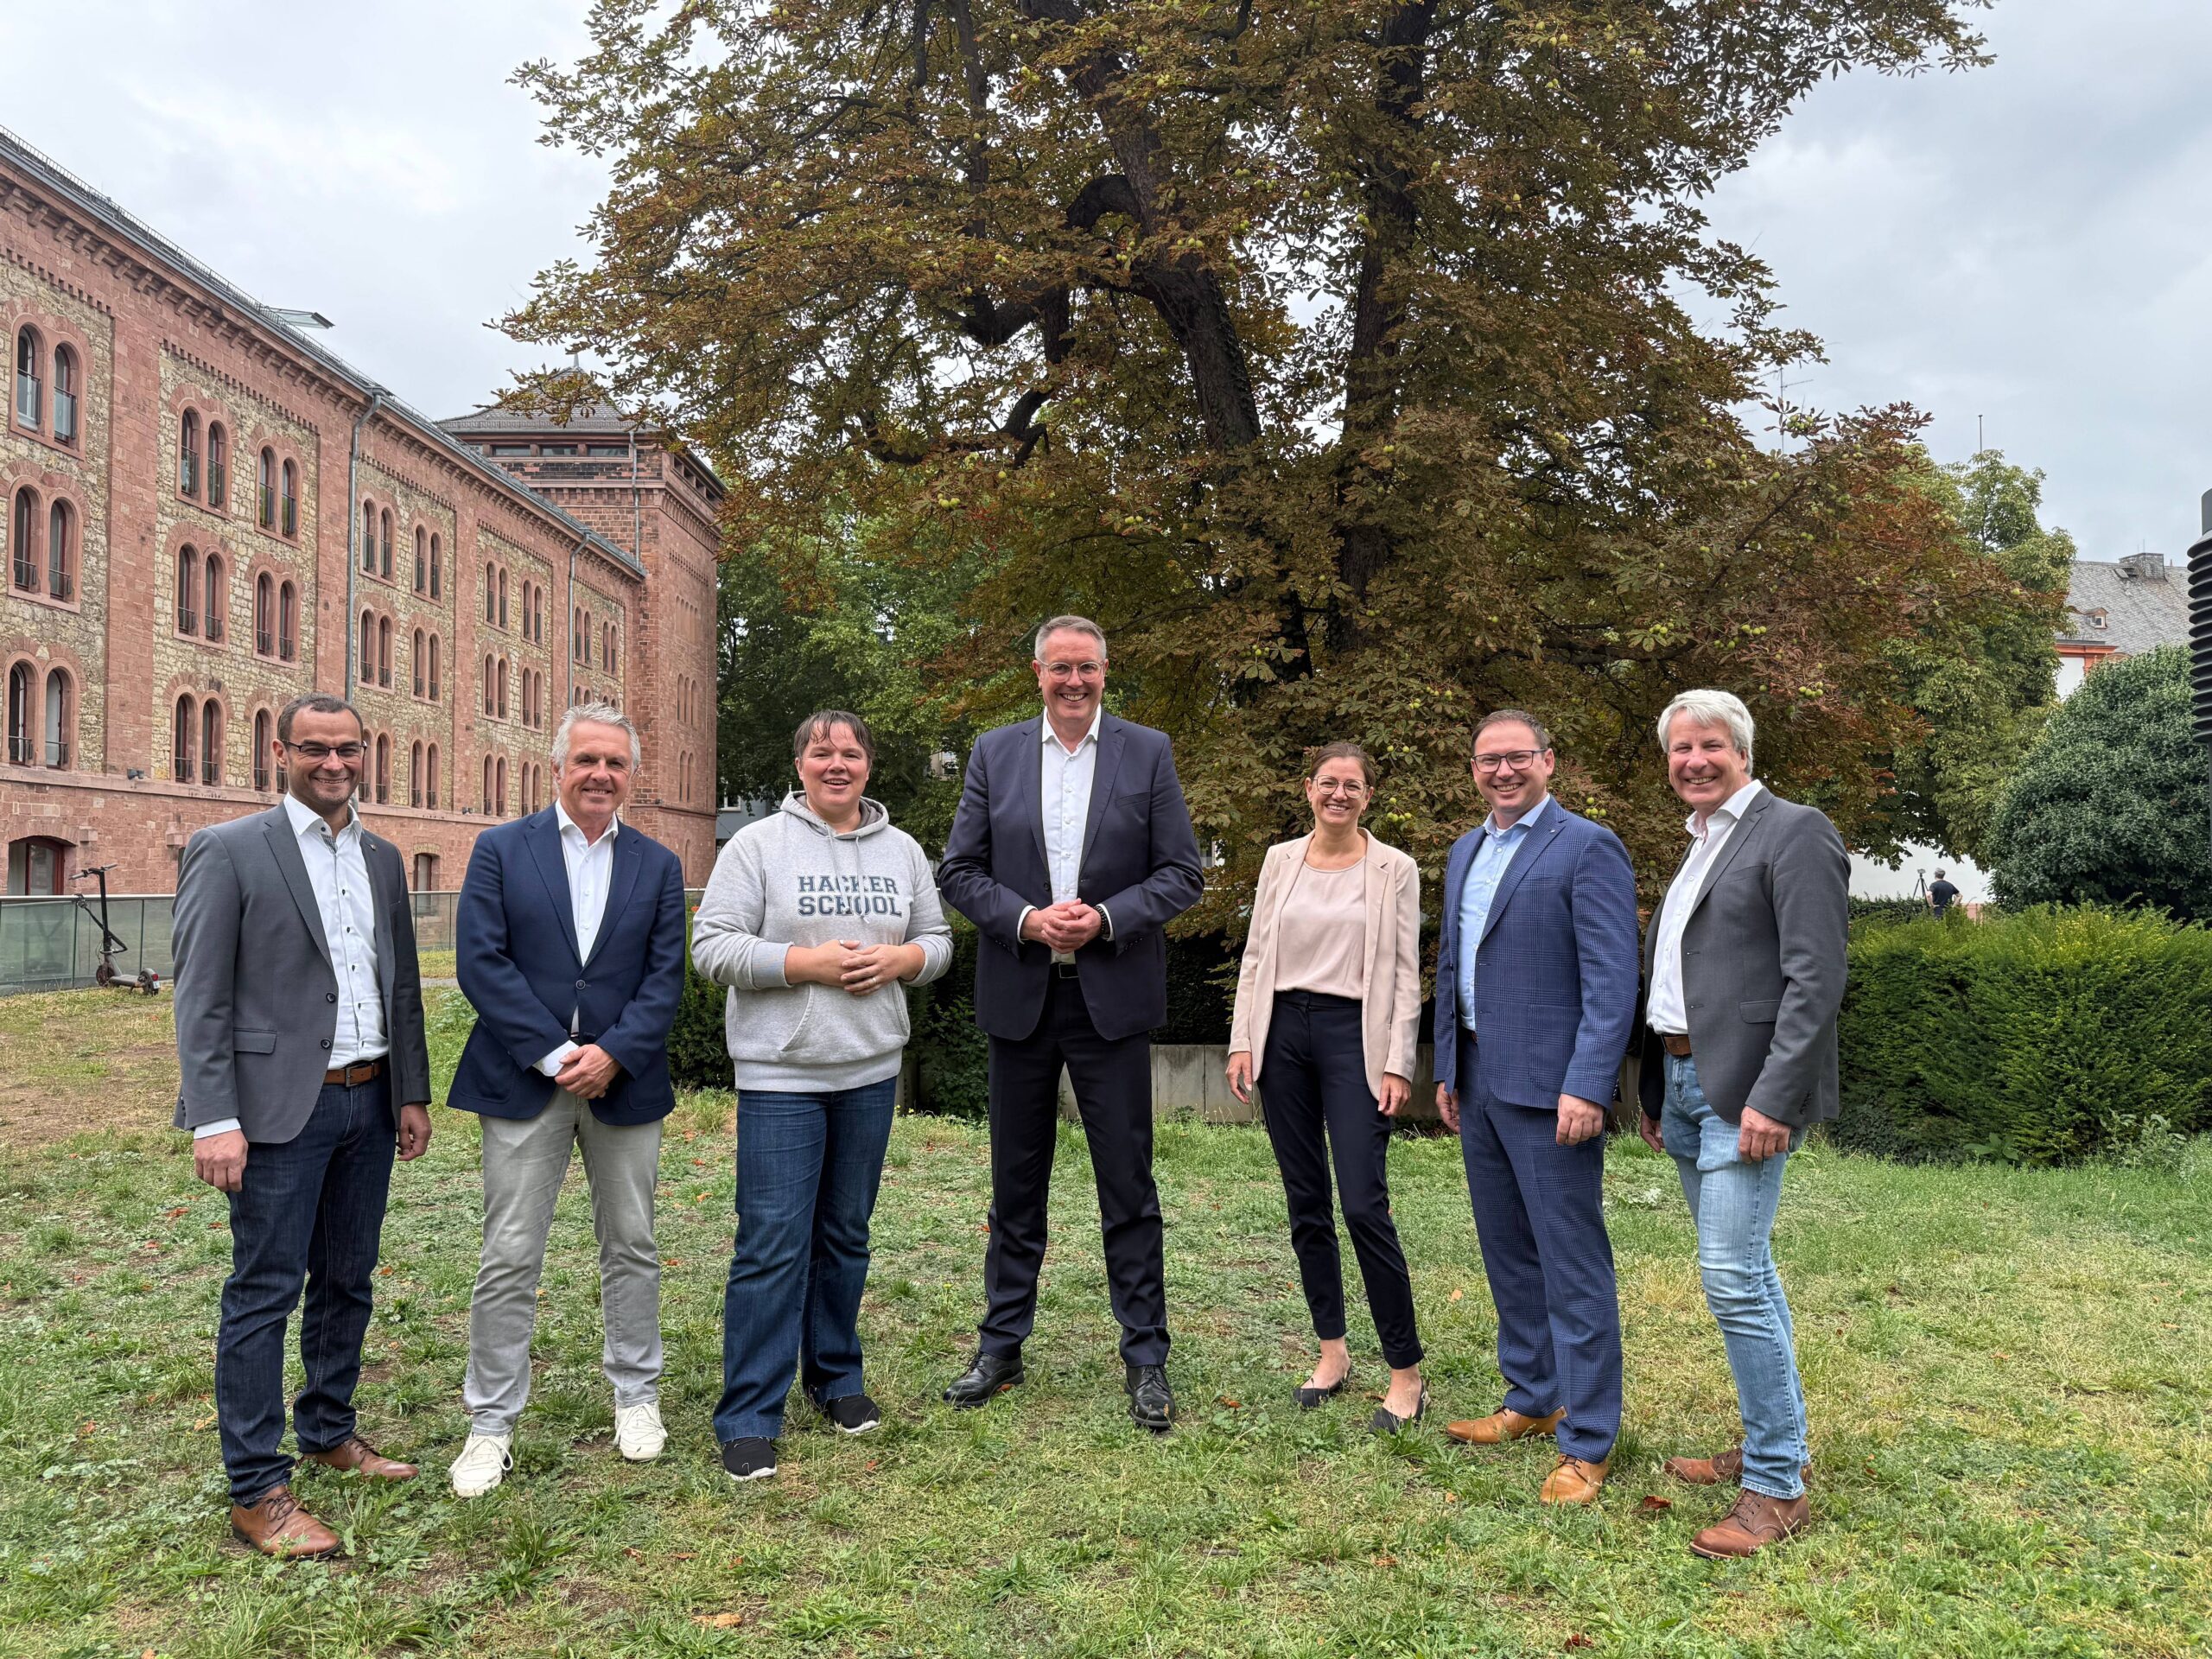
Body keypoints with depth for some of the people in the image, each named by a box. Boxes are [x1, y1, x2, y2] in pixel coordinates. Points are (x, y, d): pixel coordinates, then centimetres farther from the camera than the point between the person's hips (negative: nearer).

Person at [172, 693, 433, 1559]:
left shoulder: (382, 858, 12)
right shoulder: (228, 851, -6)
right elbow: (200, 997, -10)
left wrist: (413, 1092, 13)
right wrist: (214, 1120, -15)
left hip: (368, 1102, 6)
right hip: (282, 1106, -6)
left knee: (347, 1280, 16)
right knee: (264, 1291, 0)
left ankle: (330, 1430, 33)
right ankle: (256, 1489, 9)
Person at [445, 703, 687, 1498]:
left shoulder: (658, 866, 6)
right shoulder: (500, 850, 0)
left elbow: (664, 978, 1)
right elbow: (481, 963, -8)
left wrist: (612, 1055, -13)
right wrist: (556, 1054, -14)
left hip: (624, 1079, 2)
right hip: (524, 1080, -2)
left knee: (630, 1247, 13)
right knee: (509, 1260, 2)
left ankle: (635, 1395, 29)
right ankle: (491, 1424, 16)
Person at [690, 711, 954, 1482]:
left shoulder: (903, 851, 10)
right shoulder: (757, 845, -3)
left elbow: (937, 939, 14)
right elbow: (714, 947, -8)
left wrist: (899, 959, -8)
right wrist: (806, 962, -18)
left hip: (871, 1071, 4)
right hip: (780, 1074, -4)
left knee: (846, 1236, 15)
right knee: (772, 1243, -5)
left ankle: (836, 1376, 31)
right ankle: (749, 1418, 4)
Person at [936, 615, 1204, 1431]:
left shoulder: (1148, 752, 1)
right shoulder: (995, 752, 5)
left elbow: (1181, 874, -1)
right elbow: (959, 871, 3)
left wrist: (1105, 918, -16)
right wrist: (1026, 919, -13)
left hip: (1112, 996, -1)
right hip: (1019, 996, 2)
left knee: (1128, 1186, 3)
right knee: (1015, 1183, 12)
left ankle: (1145, 1357, 16)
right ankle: (1000, 1347, 26)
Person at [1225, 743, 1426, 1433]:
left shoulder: (1394, 870, 0)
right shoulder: (1280, 860, 10)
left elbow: (1405, 974, -2)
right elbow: (1255, 956, 10)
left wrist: (1398, 1065, -9)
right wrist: (1242, 1042, 3)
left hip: (1354, 1036, -4)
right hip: (1284, 1032, 4)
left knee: (1364, 1205, -10)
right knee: (1305, 1203, 8)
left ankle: (1407, 1374, 1)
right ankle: (1333, 1351, 22)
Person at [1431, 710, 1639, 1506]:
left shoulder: (1587, 848, -9)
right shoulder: (1465, 852, 16)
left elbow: (1612, 981, -15)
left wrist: (1587, 1087, -21)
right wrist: (1447, 1069, 17)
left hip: (1548, 1088, -8)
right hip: (1478, 1083, 8)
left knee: (1573, 1266, -1)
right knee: (1508, 1254, 18)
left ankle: (1586, 1443, 9)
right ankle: (1532, 1400, 33)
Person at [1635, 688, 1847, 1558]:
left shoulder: (1794, 833, -9)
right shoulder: (1698, 848, 18)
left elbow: (1815, 980, -16)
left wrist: (1772, 1099, -21)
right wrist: (1655, 1092, 19)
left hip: (1745, 1090, -9)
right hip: (1683, 1083, 9)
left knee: (1734, 1278, -9)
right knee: (1743, 1272, 15)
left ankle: (1777, 1486, 2)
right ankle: (1772, 1442, 28)